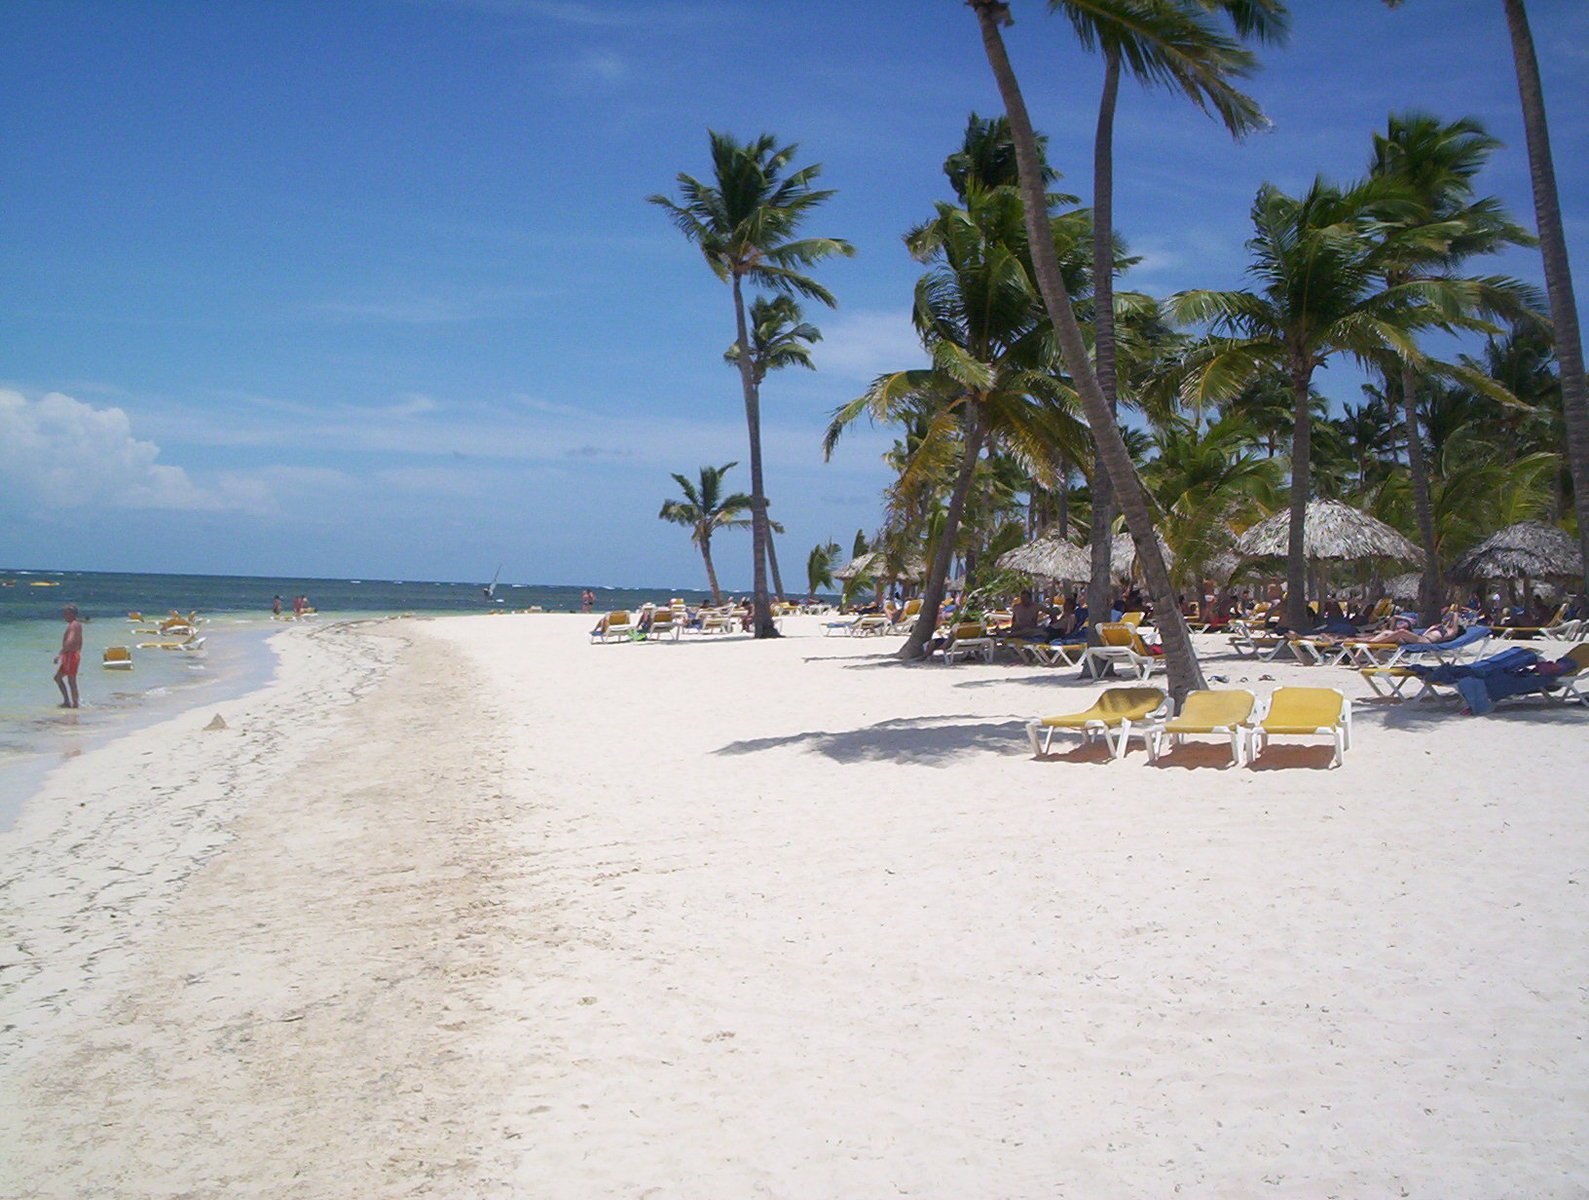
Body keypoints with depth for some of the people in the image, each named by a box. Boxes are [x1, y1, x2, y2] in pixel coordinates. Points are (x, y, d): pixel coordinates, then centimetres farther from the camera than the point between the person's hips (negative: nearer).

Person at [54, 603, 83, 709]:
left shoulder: (72, 625, -17)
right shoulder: (78, 624, 14)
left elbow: (69, 642, -29)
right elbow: (80, 641, 22)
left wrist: (60, 655, -29)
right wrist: (78, 654, 27)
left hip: (70, 655, -10)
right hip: (75, 654, 10)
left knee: (71, 681, -3)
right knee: (58, 677, 16)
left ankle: (74, 704, 2)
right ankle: (67, 701, 15)